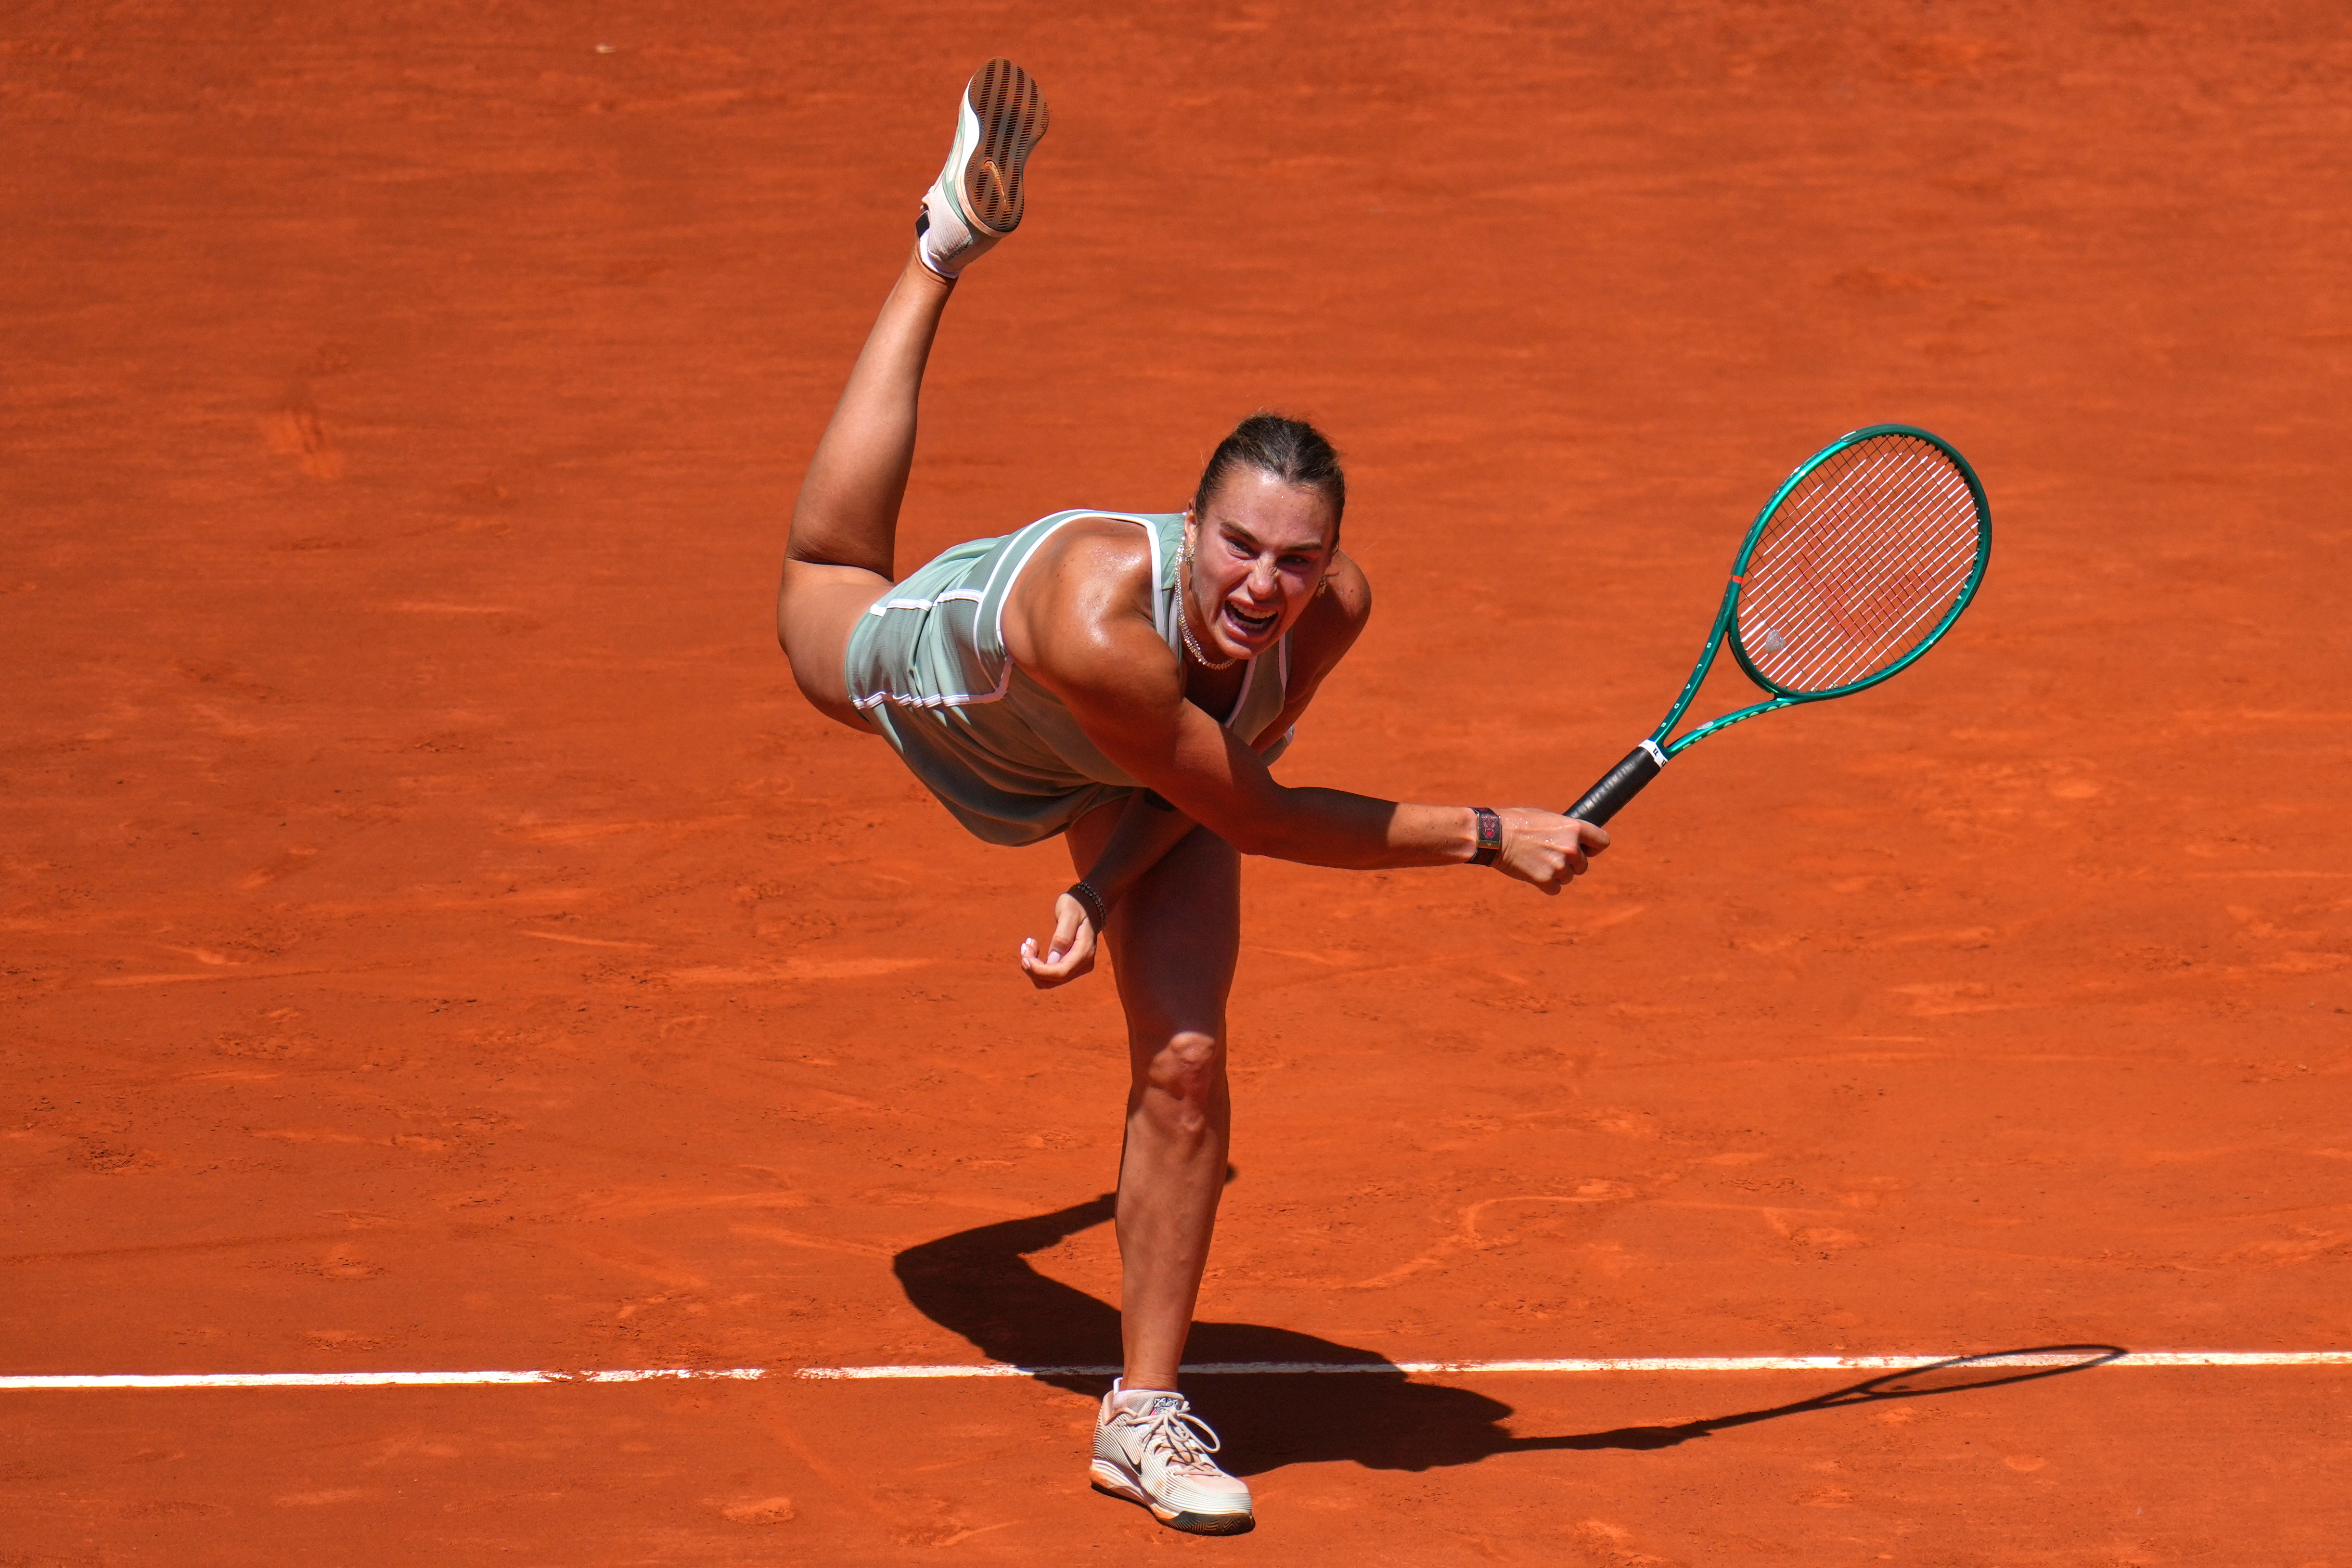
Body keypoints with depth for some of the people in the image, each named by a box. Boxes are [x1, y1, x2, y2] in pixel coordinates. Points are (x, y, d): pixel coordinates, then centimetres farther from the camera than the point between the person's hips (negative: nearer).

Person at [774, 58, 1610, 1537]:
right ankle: (950, 247, 58)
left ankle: (1145, 1413, 5)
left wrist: (1104, 888, -33)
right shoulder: (1096, 617, -53)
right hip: (940, 669, -2)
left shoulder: (1333, 604, -40)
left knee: (1185, 1061, -12)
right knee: (828, 580, 34)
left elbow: (1221, 775, -19)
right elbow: (1254, 815, -42)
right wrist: (1486, 837, -45)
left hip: (1134, 785, 2)